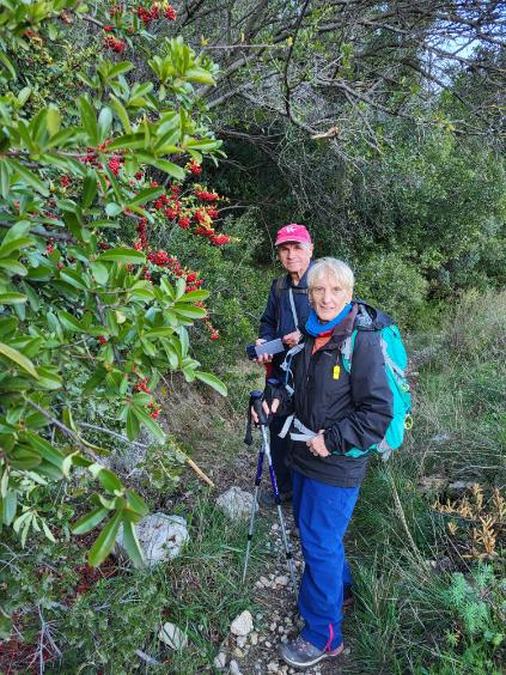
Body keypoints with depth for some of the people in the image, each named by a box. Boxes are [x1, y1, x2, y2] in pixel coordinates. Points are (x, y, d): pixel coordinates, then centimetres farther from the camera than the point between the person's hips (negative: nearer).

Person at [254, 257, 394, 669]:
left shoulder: (362, 341, -20)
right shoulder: (313, 335, 4)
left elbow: (378, 412, -21)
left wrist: (332, 440, -21)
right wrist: (281, 402, -2)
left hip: (336, 466, -8)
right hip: (306, 455, 8)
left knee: (319, 544, 4)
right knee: (308, 525, 24)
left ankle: (324, 636, 28)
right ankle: (341, 586, 50)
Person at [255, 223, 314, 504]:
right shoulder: (279, 286, 9)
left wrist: (306, 336, -21)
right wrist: (263, 342, -1)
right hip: (281, 372, 7)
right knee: (278, 433, 18)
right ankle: (284, 487, 40)